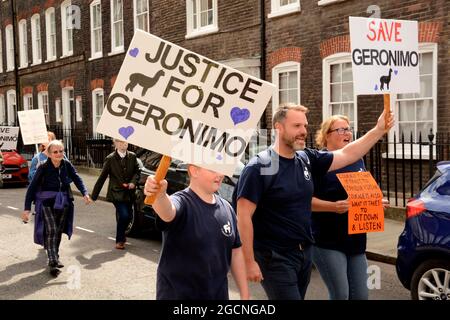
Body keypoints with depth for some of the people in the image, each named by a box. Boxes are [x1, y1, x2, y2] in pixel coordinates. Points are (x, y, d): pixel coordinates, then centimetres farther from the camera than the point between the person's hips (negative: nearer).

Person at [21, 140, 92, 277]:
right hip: (47, 203, -4)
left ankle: (55, 257, 30)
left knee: (59, 231, 13)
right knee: (51, 231, -13)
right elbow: (32, 187, -11)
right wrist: (27, 208, -14)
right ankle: (53, 263, -13)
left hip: (63, 203, 4)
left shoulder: (67, 165, -5)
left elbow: (77, 179, 2)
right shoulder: (43, 168, -14)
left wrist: (85, 193, -14)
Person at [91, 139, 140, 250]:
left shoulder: (132, 156, 3)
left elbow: (137, 171, 10)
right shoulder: (110, 159, -6)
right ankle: (119, 240, 1)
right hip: (117, 193, -4)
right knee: (124, 215, -17)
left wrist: (133, 182, -12)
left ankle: (121, 236, 40)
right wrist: (94, 195, -5)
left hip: (129, 193, 4)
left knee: (128, 216, 13)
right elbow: (102, 177, -4)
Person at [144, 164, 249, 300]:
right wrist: (160, 195, -60)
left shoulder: (226, 208, 2)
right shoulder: (182, 202, -15)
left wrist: (244, 294, 6)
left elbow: (235, 252, 7)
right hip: (178, 294, -5)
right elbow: (168, 212, -38)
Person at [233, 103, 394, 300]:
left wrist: (378, 130, 0)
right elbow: (244, 217, -16)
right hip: (275, 257, -7)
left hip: (304, 253, 7)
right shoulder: (259, 167, -15)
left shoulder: (307, 159, 4)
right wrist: (250, 262, -18)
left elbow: (347, 155, 10)